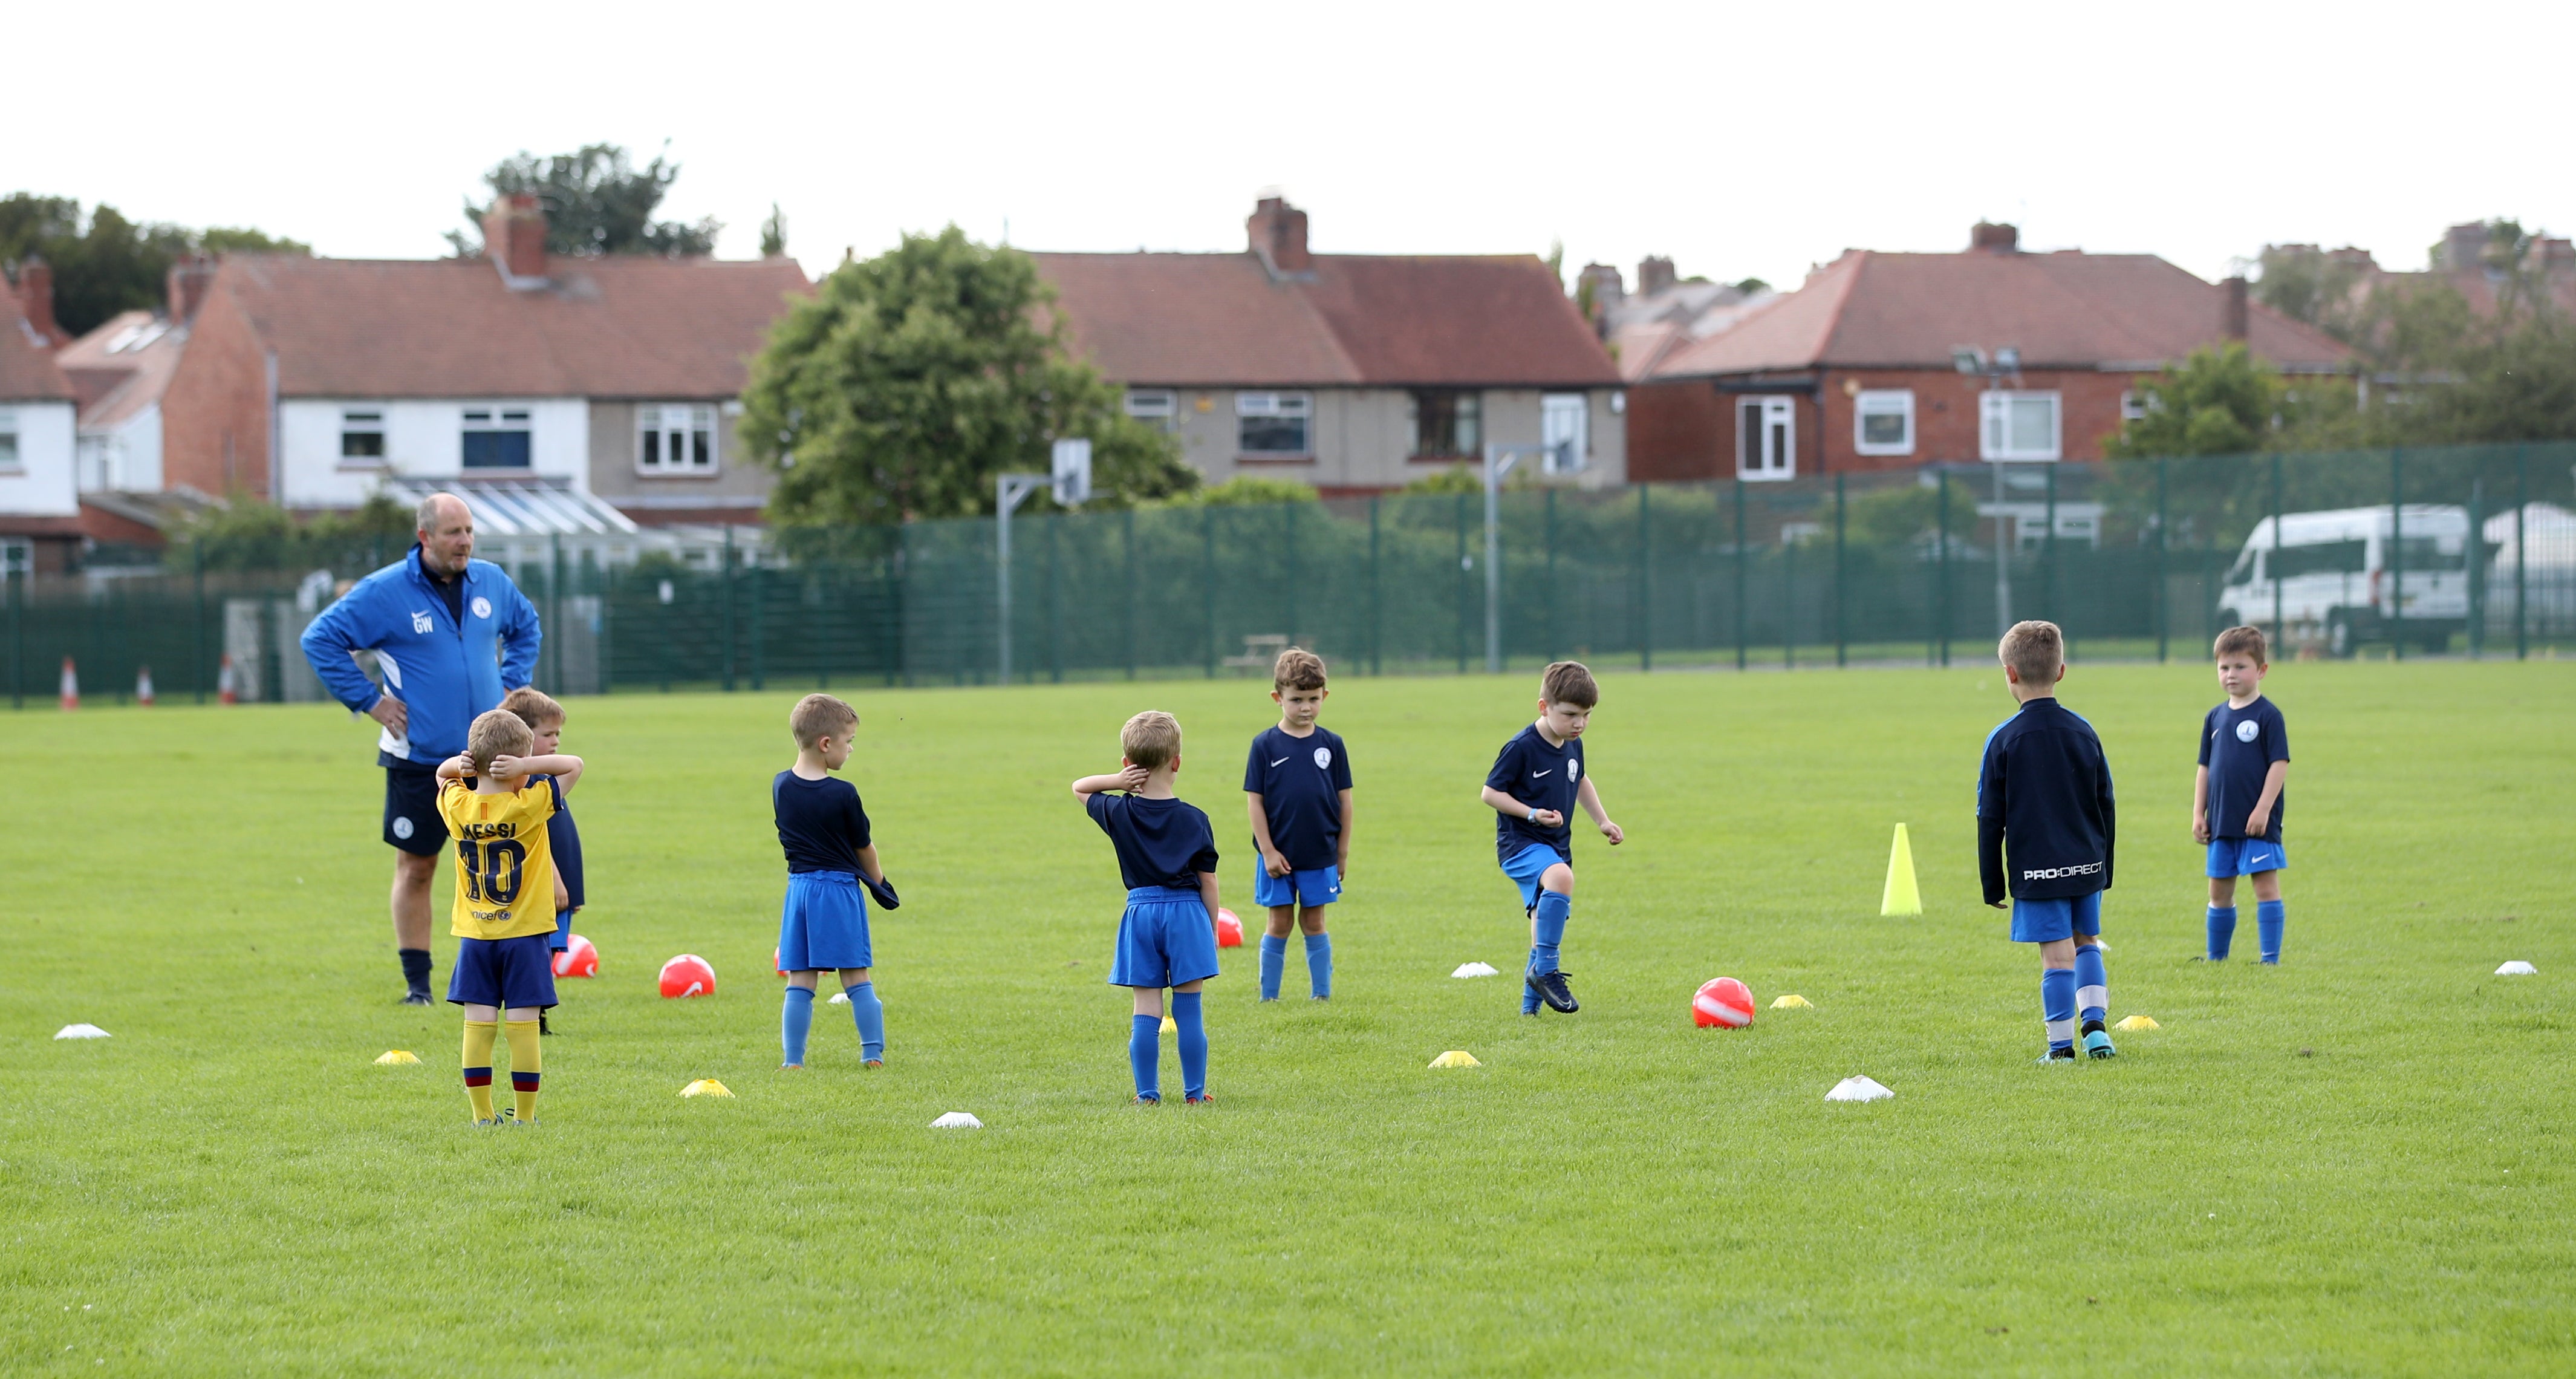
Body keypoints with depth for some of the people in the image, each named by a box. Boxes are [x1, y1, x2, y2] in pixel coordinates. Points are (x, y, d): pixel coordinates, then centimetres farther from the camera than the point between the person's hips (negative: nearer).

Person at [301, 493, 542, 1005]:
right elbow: (320, 640, -5)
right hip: (418, 760, -4)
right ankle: (417, 983, 11)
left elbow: (527, 627, 25)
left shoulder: (491, 582, 5)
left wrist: (509, 684, 12)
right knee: (415, 868, 4)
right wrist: (368, 700, -8)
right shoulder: (385, 592, -9)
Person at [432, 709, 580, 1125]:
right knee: (523, 1026, 1)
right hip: (524, 935, -3)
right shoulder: (530, 806, -13)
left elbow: (441, 773, 19)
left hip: (475, 935, 3)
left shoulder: (457, 806, -3)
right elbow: (574, 765, -3)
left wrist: (459, 765, -3)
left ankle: (483, 1115, 6)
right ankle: (524, 1116, 5)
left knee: (478, 1025, 4)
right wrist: (526, 766, -14)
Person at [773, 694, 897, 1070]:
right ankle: (873, 1053, 5)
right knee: (857, 979, 4)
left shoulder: (780, 787, 0)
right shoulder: (843, 795, -14)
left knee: (800, 982, 6)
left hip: (798, 889, 4)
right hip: (840, 889, -4)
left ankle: (792, 1059, 2)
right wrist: (879, 883, 15)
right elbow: (864, 847, -2)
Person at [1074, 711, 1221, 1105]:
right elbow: (1208, 883, -3)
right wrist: (1212, 929, 9)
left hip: (1141, 913, 1)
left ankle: (1148, 1094, 4)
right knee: (1189, 1010, 4)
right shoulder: (1194, 820, -5)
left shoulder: (1119, 813, -2)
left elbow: (1079, 788, 16)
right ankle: (1195, 1092, 7)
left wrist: (1117, 781, -3)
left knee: (1146, 1012, 5)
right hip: (1187, 912, -1)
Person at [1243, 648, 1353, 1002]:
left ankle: (1322, 994, 14)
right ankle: (1269, 997, 12)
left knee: (1314, 923, 8)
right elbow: (1255, 800, -4)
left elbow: (1344, 800, 5)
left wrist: (1342, 853, 5)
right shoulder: (1265, 745, -5)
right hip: (1279, 856, -1)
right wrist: (1268, 850, -8)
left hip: (1320, 855, 1)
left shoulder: (1330, 745, 0)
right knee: (1280, 924, 4)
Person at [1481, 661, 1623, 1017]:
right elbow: (1491, 792, -13)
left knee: (1547, 927, 11)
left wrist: (1602, 820, 19)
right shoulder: (1521, 748, -17)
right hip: (1519, 843, -8)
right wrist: (1532, 814, -22)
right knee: (1560, 878, -36)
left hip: (1556, 847, 8)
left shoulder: (1573, 745, 6)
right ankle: (1545, 970, -30)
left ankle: (1531, 1003, 26)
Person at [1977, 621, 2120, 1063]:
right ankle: (2095, 1020, 6)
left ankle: (2061, 1045, 2)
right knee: (2086, 942, 20)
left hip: (2037, 870, -4)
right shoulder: (2083, 732, 3)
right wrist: (2104, 866, 19)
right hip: (2087, 863, 4)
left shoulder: (2003, 740, -8)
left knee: (2057, 954, -2)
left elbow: (1990, 819, -5)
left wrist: (1992, 882, 3)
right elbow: (2105, 805, 9)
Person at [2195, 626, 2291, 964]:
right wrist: (2198, 814, 9)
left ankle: (2270, 958, -2)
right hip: (2221, 823, 6)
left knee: (2266, 887, -5)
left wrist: (2263, 809, -17)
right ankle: (2216, 957, 23)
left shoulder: (2267, 716, -7)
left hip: (2257, 824, -6)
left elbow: (2280, 764, -11)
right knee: (2219, 891, 13)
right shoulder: (2215, 718, 11)